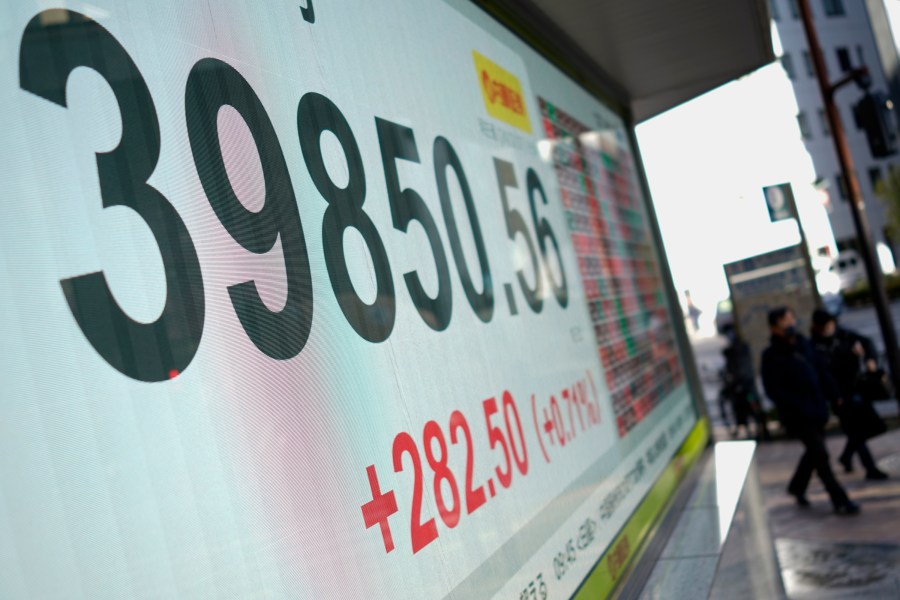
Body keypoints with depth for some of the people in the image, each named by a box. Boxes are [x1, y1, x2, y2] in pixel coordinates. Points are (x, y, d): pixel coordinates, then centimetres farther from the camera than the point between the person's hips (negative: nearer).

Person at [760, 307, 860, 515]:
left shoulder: (803, 343, 6)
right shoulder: (771, 356, -14)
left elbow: (821, 371, 14)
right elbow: (774, 391, -17)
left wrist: (834, 395, 5)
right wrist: (802, 407, -20)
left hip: (817, 410, 7)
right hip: (797, 416, -7)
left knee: (814, 452, 18)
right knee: (820, 454, -5)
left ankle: (797, 487, 39)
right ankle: (840, 501, 4)